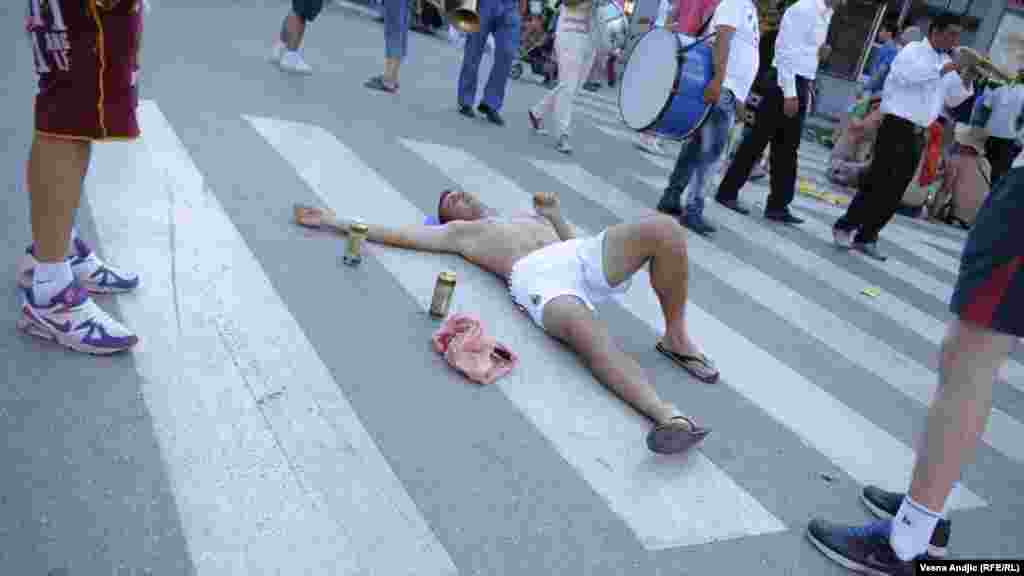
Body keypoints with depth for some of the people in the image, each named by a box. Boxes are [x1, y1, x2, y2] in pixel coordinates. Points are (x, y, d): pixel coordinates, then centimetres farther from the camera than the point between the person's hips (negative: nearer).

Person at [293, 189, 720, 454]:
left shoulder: (527, 214, 43)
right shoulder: (457, 231, 32)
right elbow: (394, 233, 28)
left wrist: (555, 214, 26)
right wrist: (332, 221, 29)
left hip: (580, 256, 5)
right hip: (536, 276, -5)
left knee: (665, 228, -21)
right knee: (584, 329, -41)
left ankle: (675, 337, -9)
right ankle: (666, 415, -54)